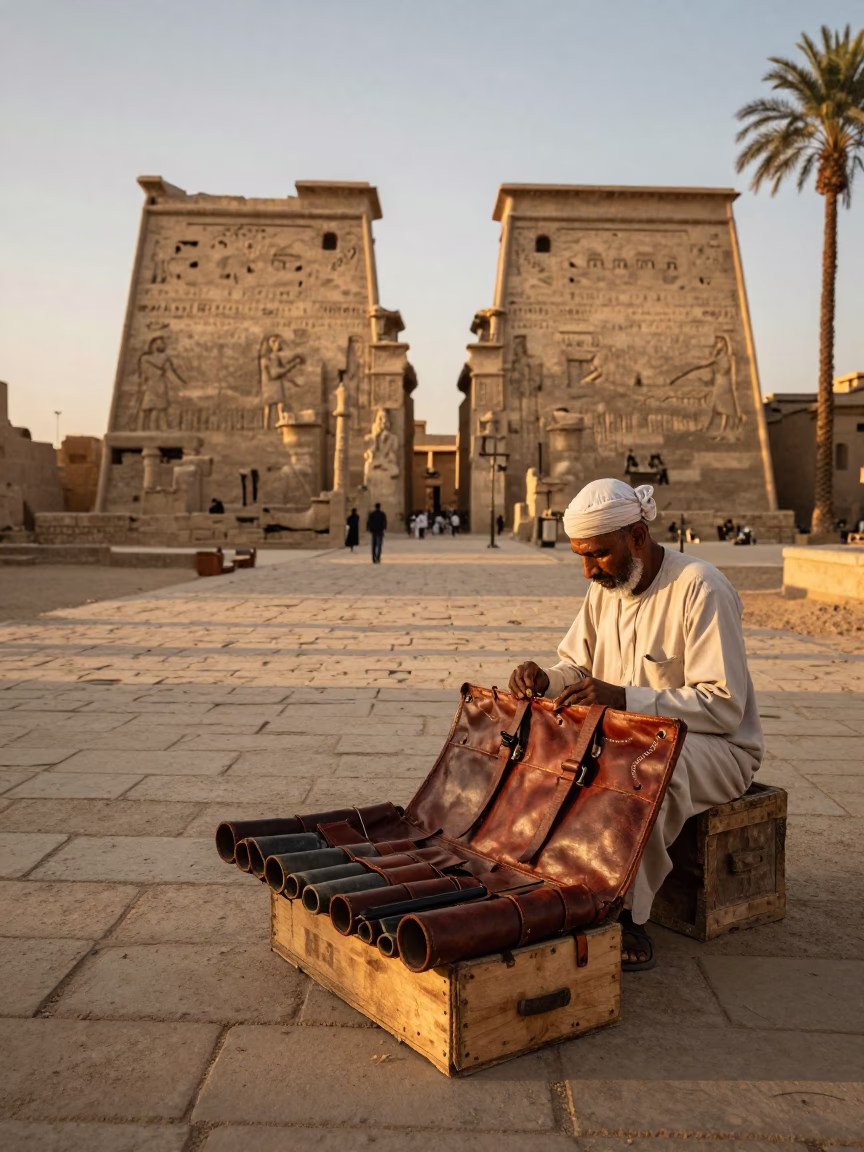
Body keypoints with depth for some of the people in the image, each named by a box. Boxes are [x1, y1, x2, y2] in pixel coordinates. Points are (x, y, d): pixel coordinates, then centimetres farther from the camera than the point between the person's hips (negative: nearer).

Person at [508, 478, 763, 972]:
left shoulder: (701, 589, -21)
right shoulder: (606, 587, 4)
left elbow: (724, 706, -25)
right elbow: (577, 666, 13)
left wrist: (622, 697, -33)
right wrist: (545, 680, -12)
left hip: (717, 744, -7)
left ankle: (625, 915, -24)